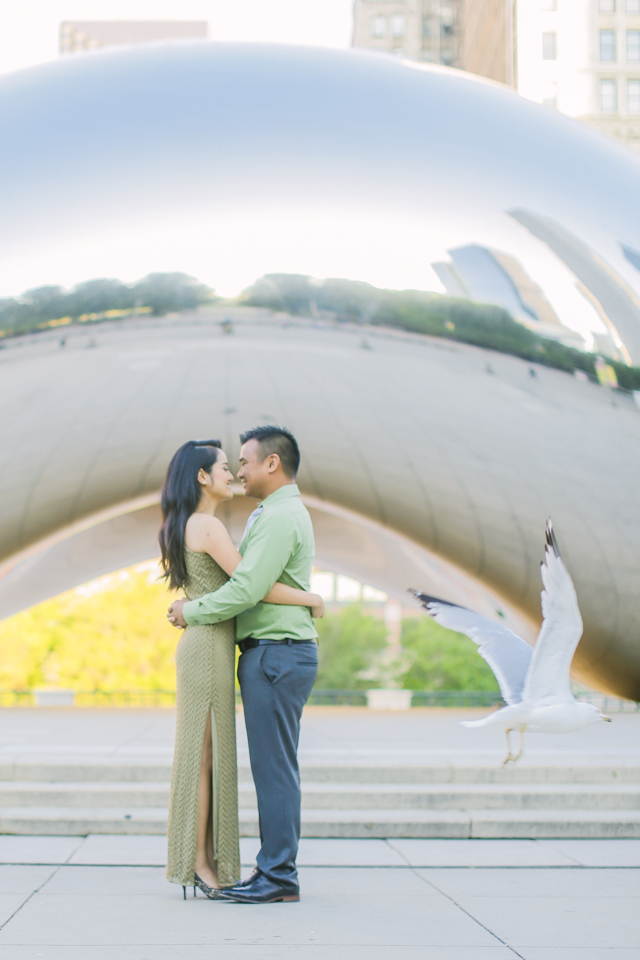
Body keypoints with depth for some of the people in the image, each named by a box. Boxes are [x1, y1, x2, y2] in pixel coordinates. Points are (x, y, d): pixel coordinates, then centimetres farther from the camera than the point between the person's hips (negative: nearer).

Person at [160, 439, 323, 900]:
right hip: (209, 648, -10)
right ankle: (199, 864, -1)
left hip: (202, 646, 10)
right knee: (205, 754, -6)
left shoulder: (183, 527, 16)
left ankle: (203, 862, 14)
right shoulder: (208, 525, -14)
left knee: (208, 755, 10)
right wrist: (312, 598, -7)